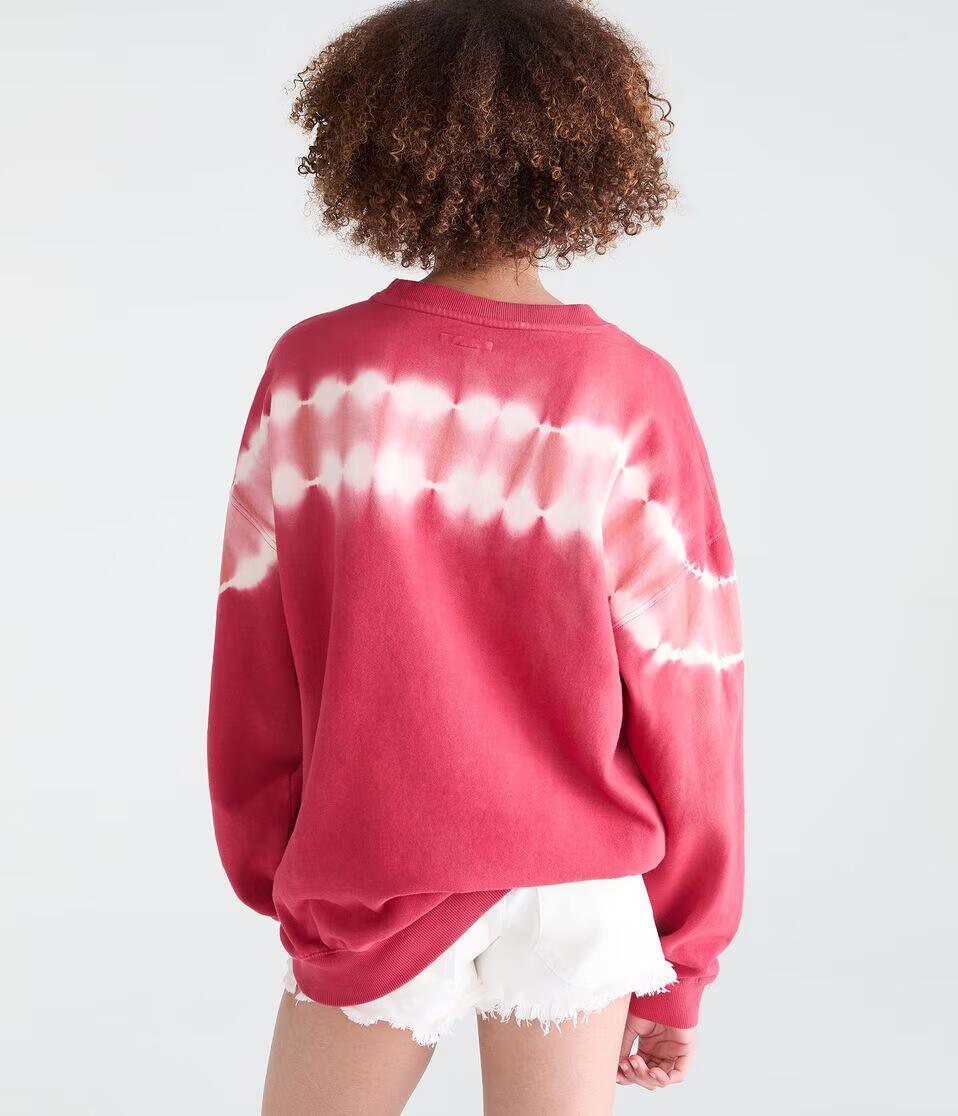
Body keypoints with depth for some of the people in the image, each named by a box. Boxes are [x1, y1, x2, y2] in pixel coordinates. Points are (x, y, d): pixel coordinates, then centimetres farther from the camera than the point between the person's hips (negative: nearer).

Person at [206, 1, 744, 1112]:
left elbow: (255, 667, -3)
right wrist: (682, 964, 5)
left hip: (370, 888, 0)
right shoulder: (632, 400, -10)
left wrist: (271, 867, 13)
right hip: (576, 889, 0)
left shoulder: (314, 373, -9)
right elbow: (685, 696, -7)